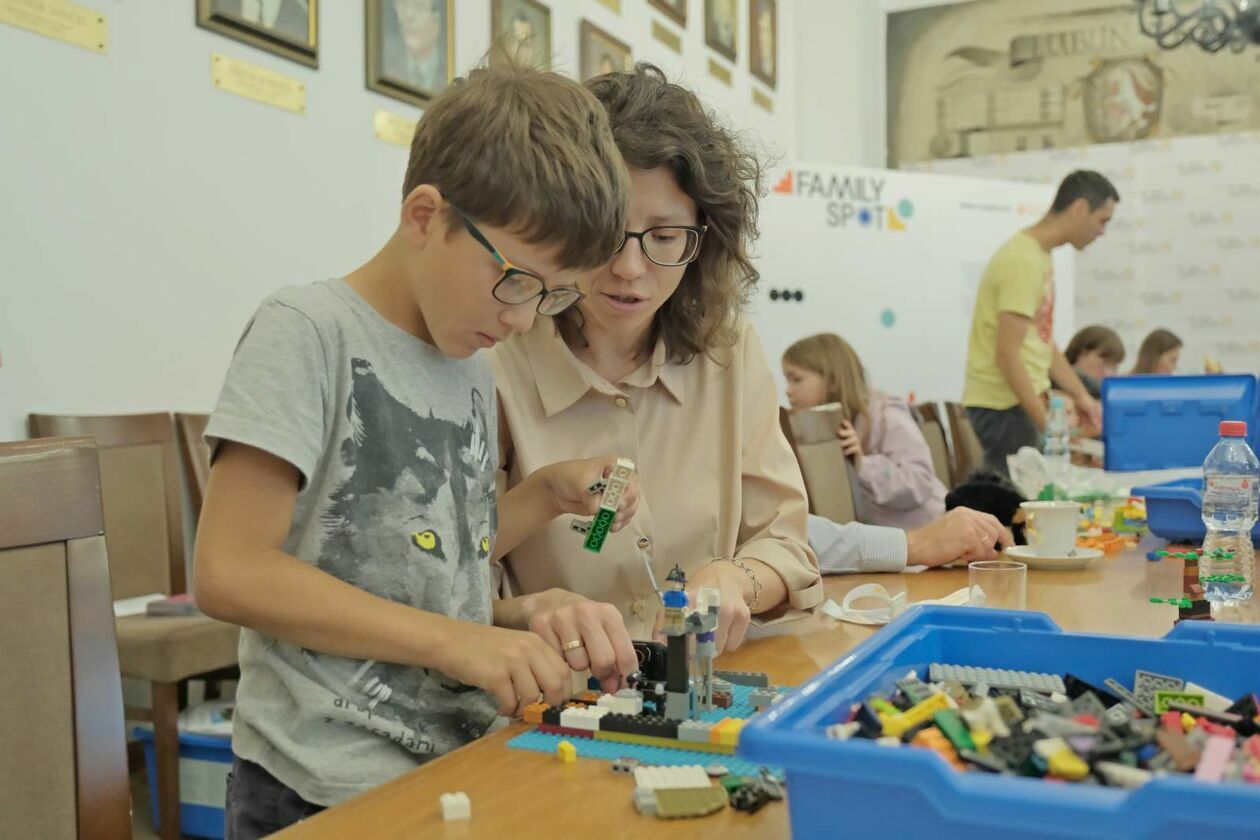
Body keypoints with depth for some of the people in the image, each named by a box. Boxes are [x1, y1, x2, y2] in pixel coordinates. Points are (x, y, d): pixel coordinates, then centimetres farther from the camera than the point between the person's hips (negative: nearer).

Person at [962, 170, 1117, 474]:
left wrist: (1083, 397, 15)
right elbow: (1007, 355, -20)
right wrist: (1048, 426, -19)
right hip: (1005, 406, -9)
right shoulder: (1024, 260, -16)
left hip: (1024, 402, 9)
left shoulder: (1041, 255, 14)